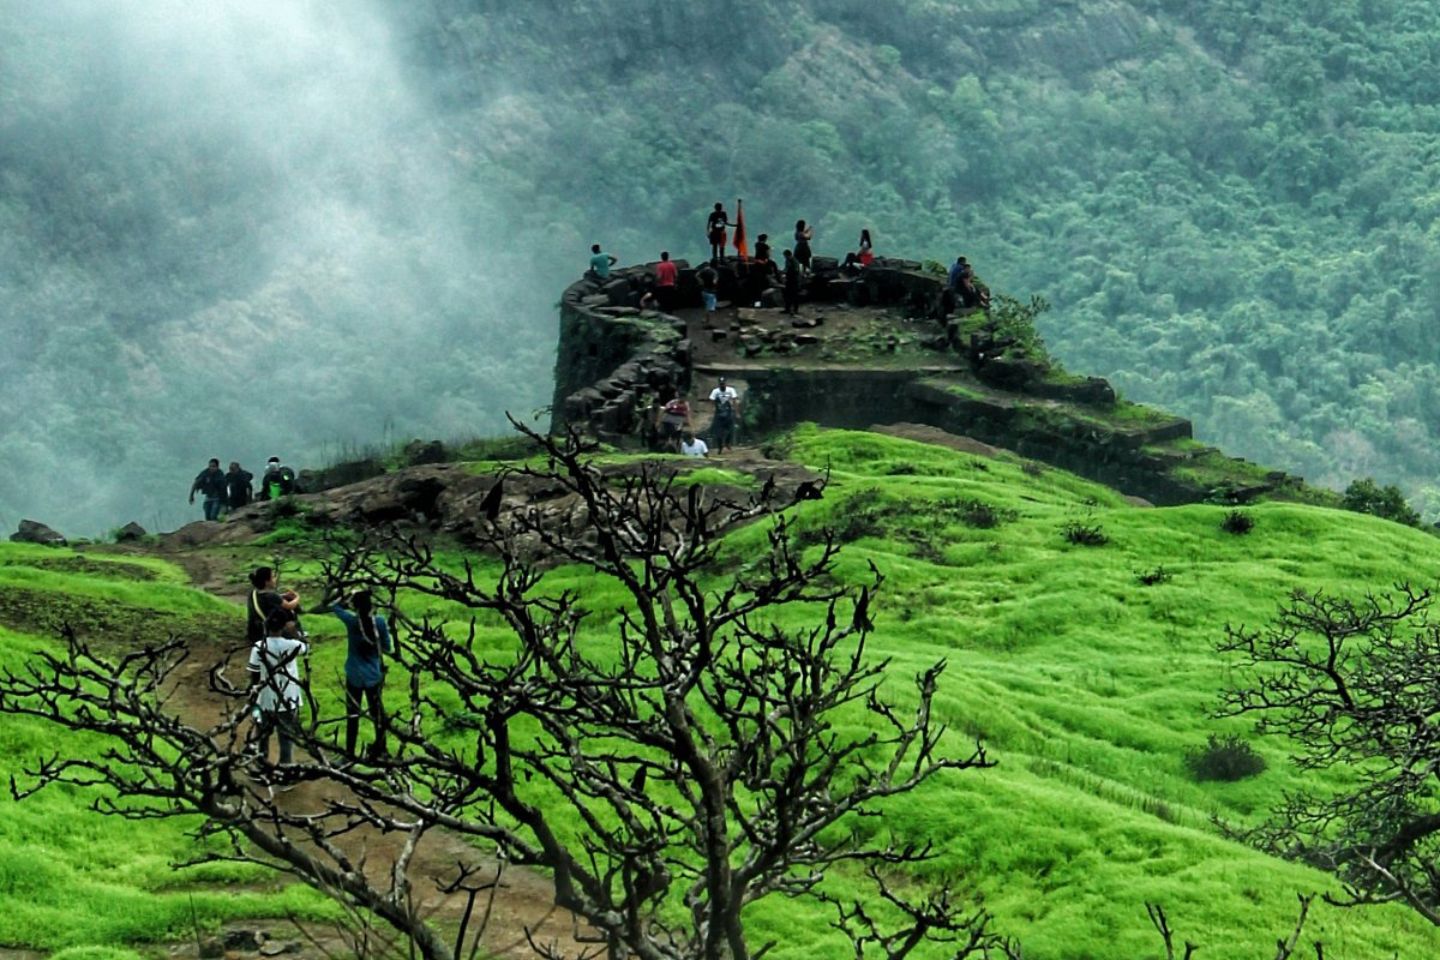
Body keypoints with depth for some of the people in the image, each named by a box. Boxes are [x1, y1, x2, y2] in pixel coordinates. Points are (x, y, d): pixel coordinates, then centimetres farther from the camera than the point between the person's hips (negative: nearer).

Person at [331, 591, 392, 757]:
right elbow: (387, 647, 0)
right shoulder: (380, 622, -10)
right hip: (374, 676, 2)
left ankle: (350, 752, 3)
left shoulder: (351, 621, -13)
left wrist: (349, 597, 12)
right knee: (377, 711, 16)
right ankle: (379, 748, 27)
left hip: (354, 676, -2)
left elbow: (334, 607, 4)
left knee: (353, 715, 3)